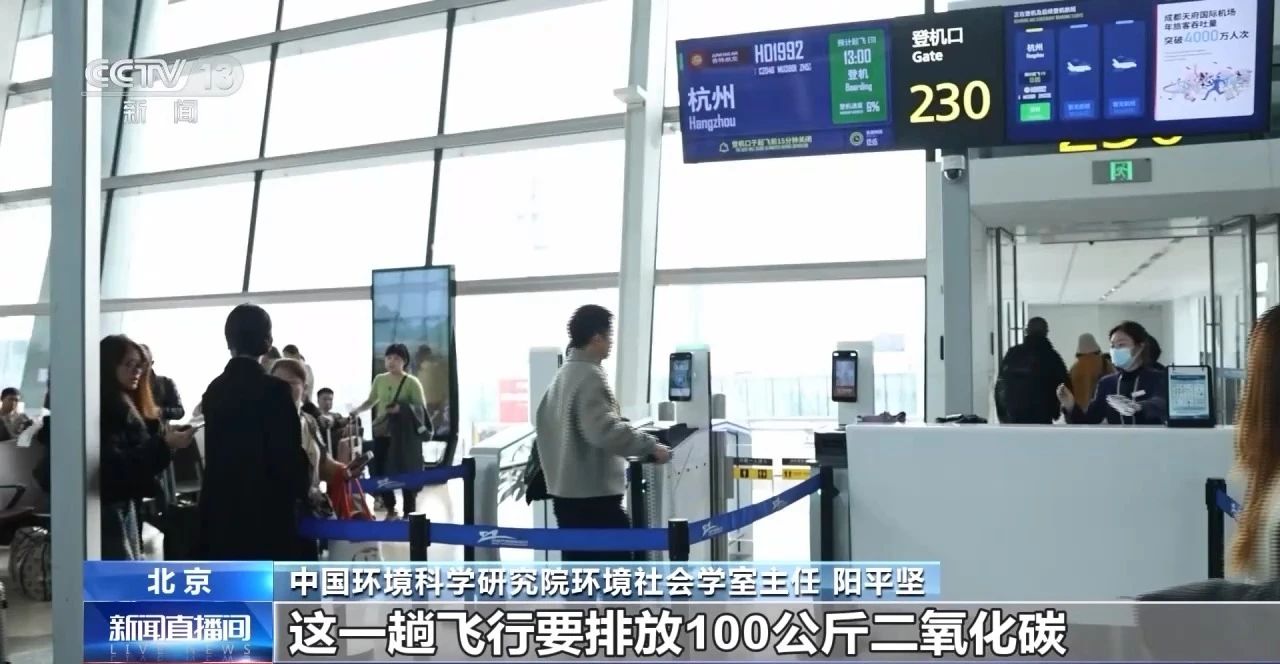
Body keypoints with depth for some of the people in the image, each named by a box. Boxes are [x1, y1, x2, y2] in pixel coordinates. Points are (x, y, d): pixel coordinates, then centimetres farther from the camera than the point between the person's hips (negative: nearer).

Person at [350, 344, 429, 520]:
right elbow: (371, 401, 17)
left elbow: (421, 408, -10)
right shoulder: (379, 380, 5)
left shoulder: (412, 382, -8)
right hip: (382, 432, 4)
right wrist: (357, 410, -1)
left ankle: (409, 513, 8)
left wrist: (402, 408, -26)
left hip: (404, 435, -4)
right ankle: (390, 510, 25)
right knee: (381, 471, 7)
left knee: (406, 472, -2)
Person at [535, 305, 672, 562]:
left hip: (566, 492, 10)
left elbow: (544, 421, 22)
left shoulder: (563, 374, 13)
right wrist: (650, 446, -20)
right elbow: (605, 430, -27)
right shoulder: (590, 376, -16)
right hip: (594, 494, -10)